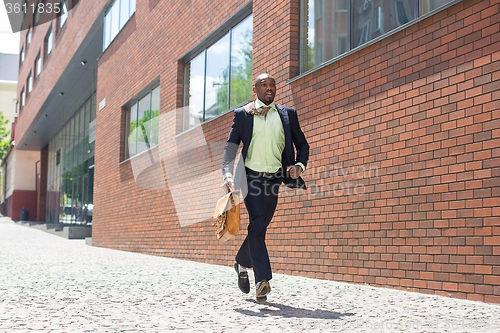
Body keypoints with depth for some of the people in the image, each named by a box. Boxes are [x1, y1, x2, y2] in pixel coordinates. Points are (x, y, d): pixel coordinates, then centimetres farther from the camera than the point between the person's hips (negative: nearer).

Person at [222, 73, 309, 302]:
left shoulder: (288, 114, 13)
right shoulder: (242, 114, 7)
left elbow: (302, 144, 16)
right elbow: (231, 146, 3)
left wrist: (299, 165, -4)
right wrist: (228, 173, -14)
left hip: (275, 177, 3)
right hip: (252, 176, -3)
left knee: (260, 227, 10)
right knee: (257, 223, -18)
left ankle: (242, 263, 36)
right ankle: (262, 280, -21)